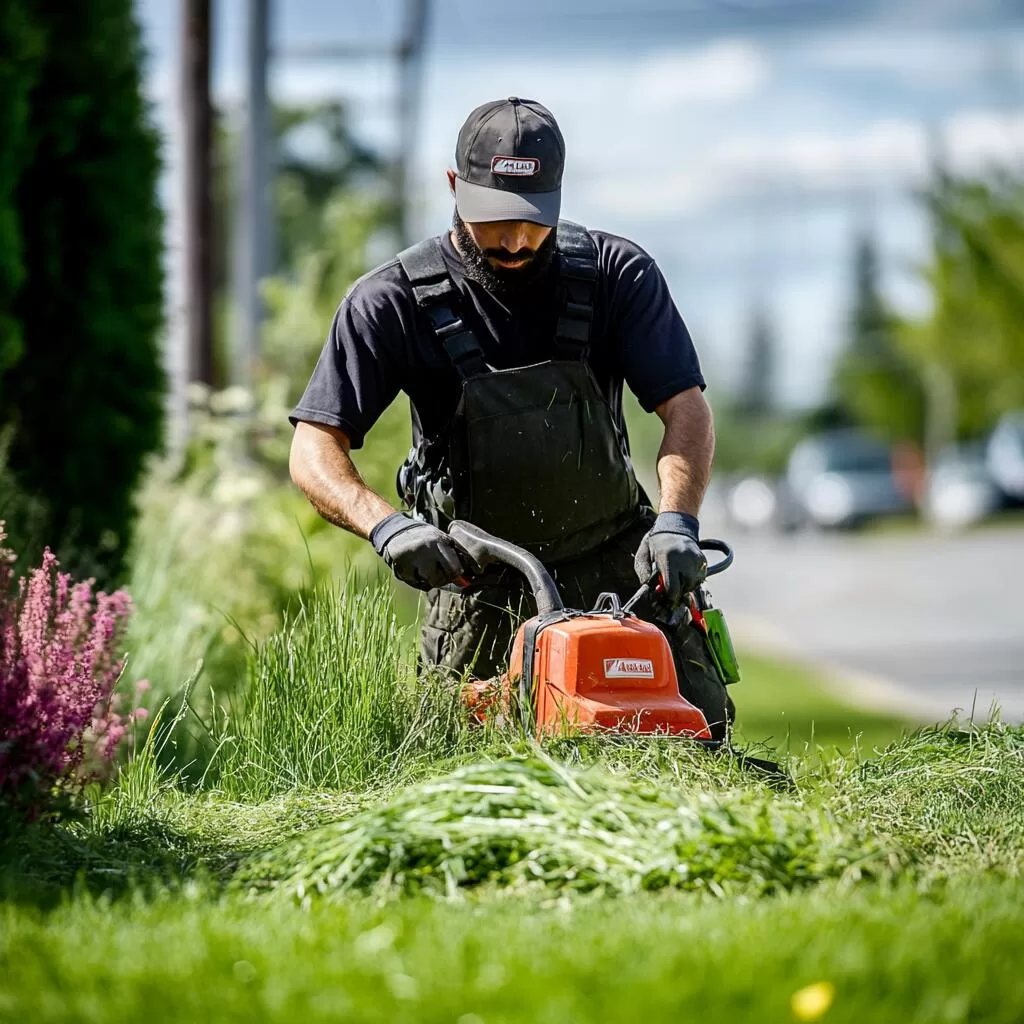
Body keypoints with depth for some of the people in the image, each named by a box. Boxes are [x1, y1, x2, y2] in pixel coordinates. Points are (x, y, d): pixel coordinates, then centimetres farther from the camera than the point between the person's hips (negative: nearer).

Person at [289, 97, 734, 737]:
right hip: (477, 582, -1)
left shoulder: (617, 273, -10)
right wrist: (387, 525, -36)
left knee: (698, 724, -8)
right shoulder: (395, 301, -14)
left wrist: (676, 522, -33)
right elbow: (315, 450, -16)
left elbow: (687, 410, -14)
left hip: (614, 562, 1)